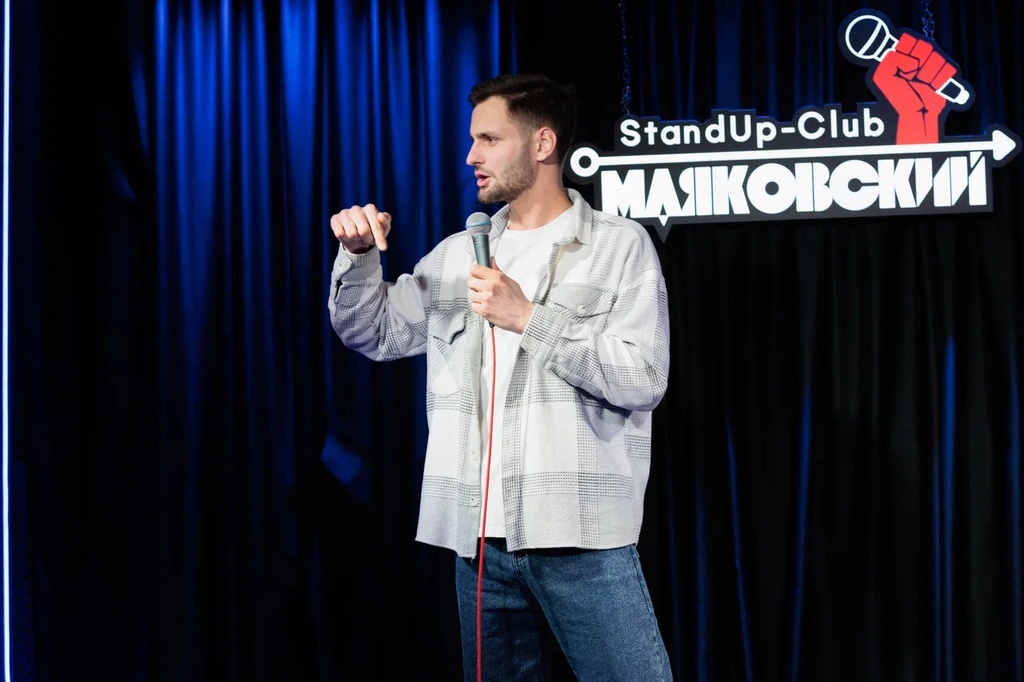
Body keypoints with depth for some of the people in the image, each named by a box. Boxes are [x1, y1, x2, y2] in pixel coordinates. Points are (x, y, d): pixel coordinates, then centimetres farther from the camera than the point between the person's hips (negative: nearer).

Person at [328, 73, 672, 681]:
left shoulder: (620, 245, 0)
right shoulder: (456, 254, 15)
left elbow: (644, 379, -9)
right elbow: (372, 333, 17)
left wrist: (529, 318, -13)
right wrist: (359, 255, 0)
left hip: (581, 536, -4)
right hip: (479, 538, 5)